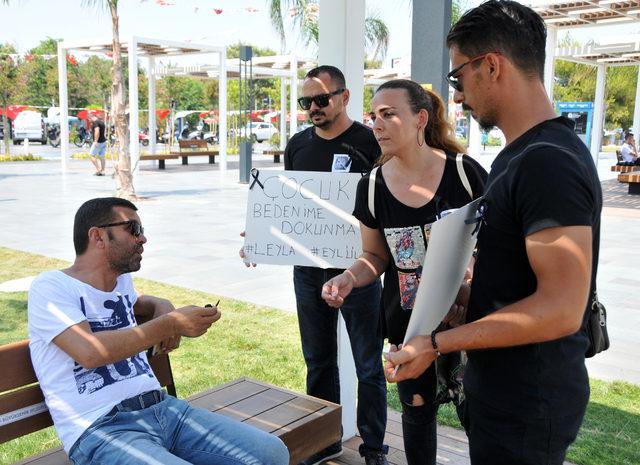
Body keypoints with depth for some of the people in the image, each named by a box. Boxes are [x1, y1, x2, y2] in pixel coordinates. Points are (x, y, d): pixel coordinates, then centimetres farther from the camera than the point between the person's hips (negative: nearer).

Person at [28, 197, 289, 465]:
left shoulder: (121, 280, 19)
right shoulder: (51, 287, -3)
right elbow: (89, 352, -19)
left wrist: (162, 307, 21)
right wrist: (170, 324, -16)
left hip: (162, 408, 7)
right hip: (100, 428, -7)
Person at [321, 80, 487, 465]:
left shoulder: (465, 172, -13)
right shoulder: (372, 187, -5)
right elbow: (376, 256, 5)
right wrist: (350, 277, -14)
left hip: (467, 314, -2)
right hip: (406, 320, 3)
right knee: (418, 409, 17)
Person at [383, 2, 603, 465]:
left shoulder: (549, 162, -24)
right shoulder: (521, 155, 9)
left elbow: (561, 308, -28)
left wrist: (436, 344, -24)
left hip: (527, 405, -9)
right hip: (503, 390, 9)